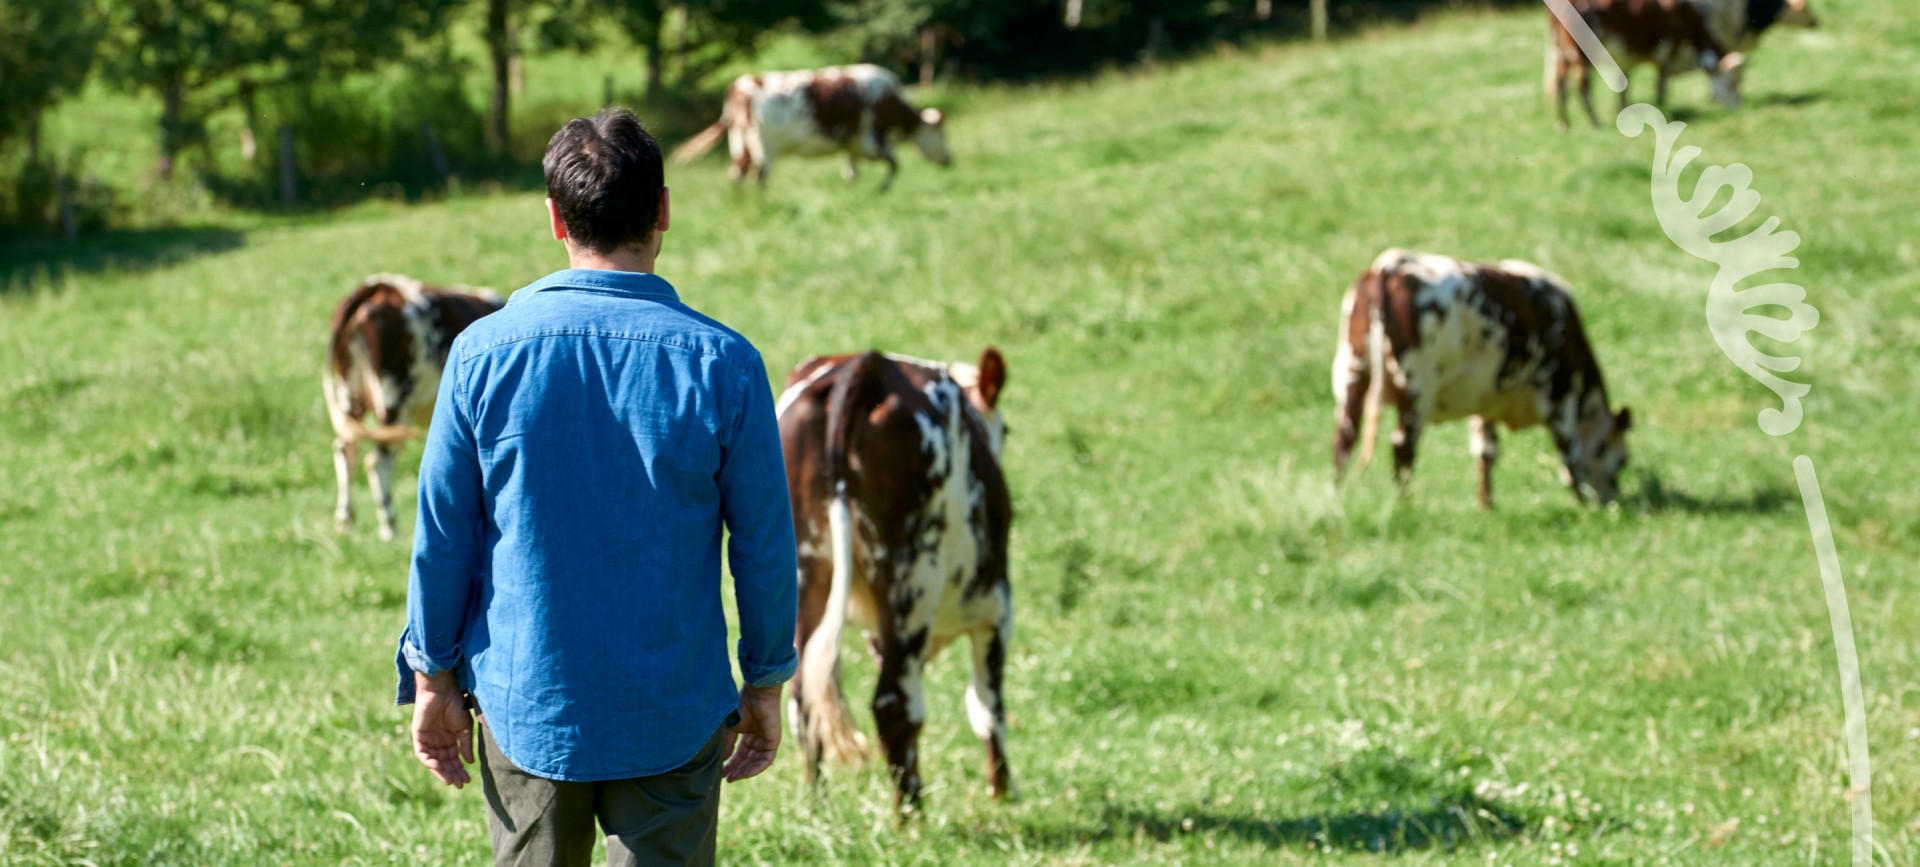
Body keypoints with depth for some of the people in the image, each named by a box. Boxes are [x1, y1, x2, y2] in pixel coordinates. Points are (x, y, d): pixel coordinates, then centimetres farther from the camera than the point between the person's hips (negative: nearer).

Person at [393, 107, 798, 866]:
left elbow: (442, 536, -2)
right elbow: (764, 546, -3)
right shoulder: (721, 365, -11)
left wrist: (433, 675, 10)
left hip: (524, 706, 2)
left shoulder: (484, 354, -8)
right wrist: (765, 683, 10)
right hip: (674, 718, -1)